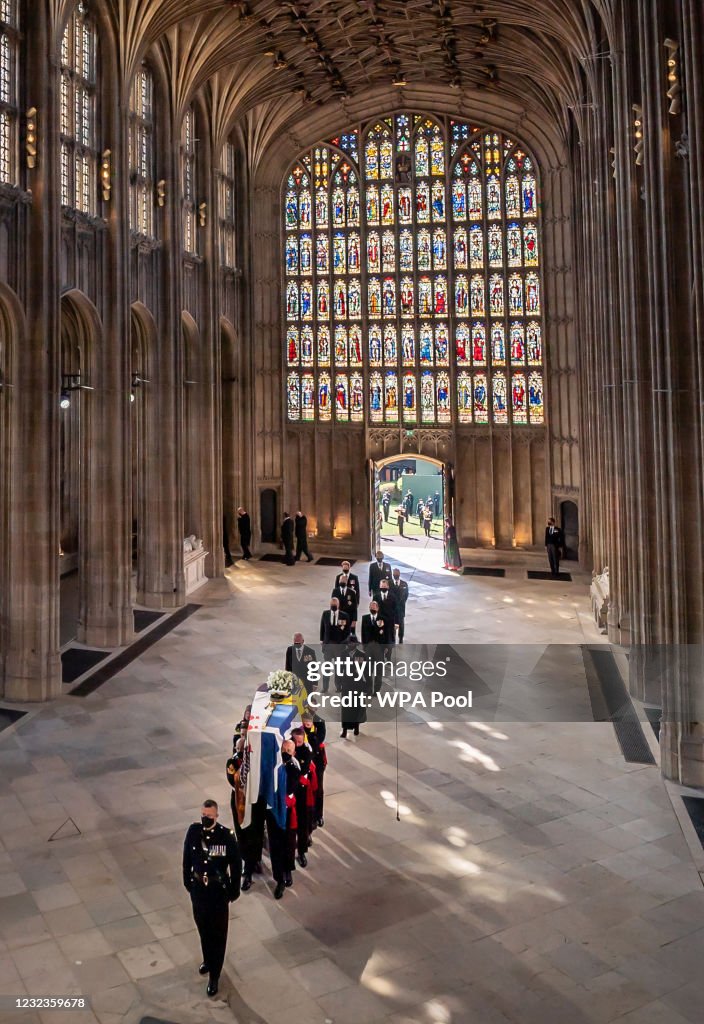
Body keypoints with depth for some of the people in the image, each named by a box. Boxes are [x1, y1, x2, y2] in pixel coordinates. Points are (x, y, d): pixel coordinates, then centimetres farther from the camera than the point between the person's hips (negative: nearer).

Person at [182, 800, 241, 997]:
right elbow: (187, 859, 2)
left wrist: (234, 890, -5)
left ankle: (214, 975, 25)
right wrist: (187, 882, 9)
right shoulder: (193, 831, -14)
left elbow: (236, 864, -11)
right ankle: (208, 960, 48)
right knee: (203, 929, 23)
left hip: (219, 891, -3)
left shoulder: (226, 836, -23)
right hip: (198, 889, 3)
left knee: (218, 933, 9)